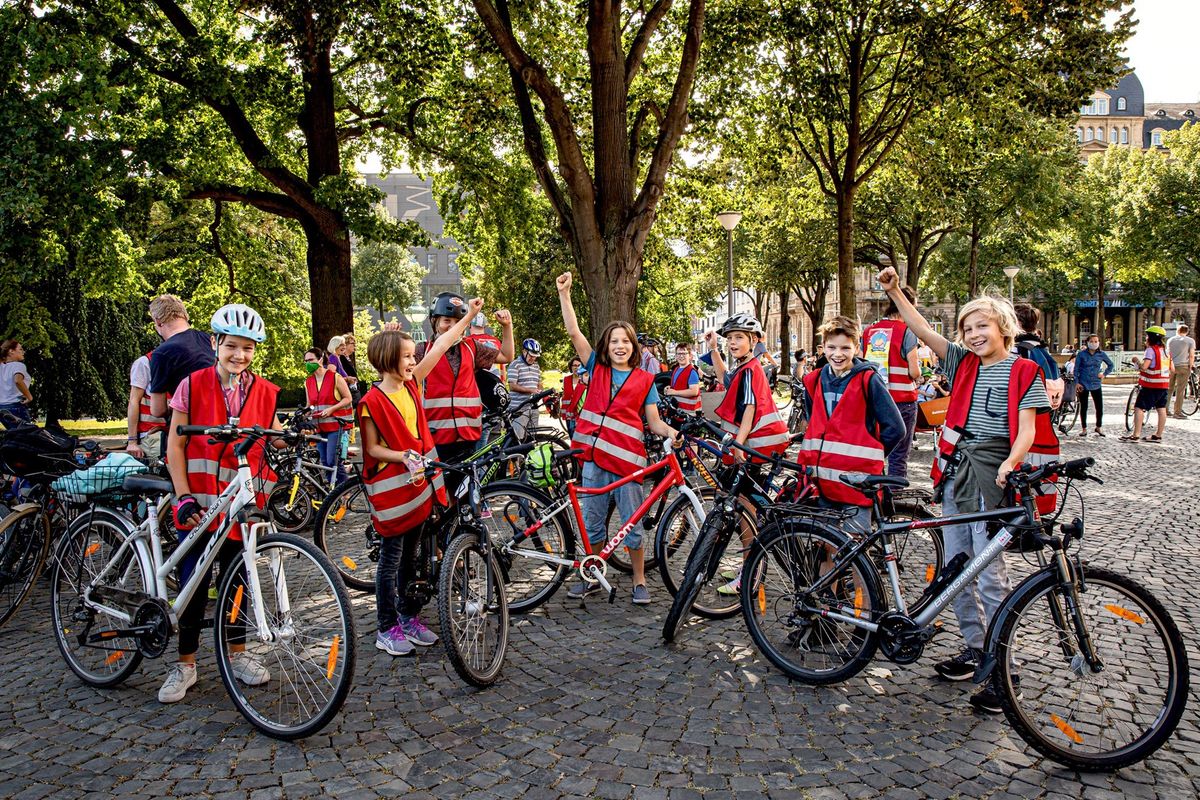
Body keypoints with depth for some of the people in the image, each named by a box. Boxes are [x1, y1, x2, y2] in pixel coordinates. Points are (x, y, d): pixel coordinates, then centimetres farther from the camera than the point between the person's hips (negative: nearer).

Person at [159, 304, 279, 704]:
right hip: (200, 502, -2)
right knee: (194, 583, 2)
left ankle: (237, 652, 28)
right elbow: (175, 445, -3)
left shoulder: (265, 392, 3)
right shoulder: (193, 385, -4)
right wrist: (184, 497, -11)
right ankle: (185, 663, 18)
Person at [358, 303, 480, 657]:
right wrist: (404, 457, -26)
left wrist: (469, 315, 9)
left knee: (410, 556, 17)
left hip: (419, 482, 7)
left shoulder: (411, 384, 3)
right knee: (391, 559, 3)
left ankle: (408, 616, 29)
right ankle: (386, 629, 15)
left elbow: (440, 346, 5)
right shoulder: (372, 401, -14)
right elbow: (372, 448, -10)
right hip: (391, 486, -6)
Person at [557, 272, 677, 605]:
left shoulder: (645, 380, 4)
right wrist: (564, 292, -2)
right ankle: (592, 577, 26)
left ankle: (639, 582, 18)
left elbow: (654, 422, 4)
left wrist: (671, 432, -17)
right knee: (592, 522, 11)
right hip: (595, 456, 2)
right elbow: (573, 331, 3)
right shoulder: (596, 368, 8)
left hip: (628, 458, -2)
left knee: (632, 525, 4)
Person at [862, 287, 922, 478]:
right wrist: (918, 369, 9)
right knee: (898, 457, 1)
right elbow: (914, 372, -11)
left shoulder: (868, 331, 7)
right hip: (902, 400, -5)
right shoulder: (906, 331, -10)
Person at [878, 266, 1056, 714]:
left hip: (992, 477, -6)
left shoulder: (1023, 372, -1)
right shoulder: (963, 364, 12)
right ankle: (974, 648, 26)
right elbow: (922, 331, 6)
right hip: (956, 473, 6)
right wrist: (894, 292, -3)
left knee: (989, 576, -7)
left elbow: (1027, 429, -10)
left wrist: (1011, 463, -28)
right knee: (956, 569, 11)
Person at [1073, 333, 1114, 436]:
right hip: (1083, 385, -2)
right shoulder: (1081, 354, -3)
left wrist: (1104, 374, 4)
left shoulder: (1101, 354, 3)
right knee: (1083, 407, 4)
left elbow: (1111, 365, 18)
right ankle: (1084, 429, 16)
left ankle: (1099, 427, 21)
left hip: (1096, 384, 2)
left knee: (1100, 407, 0)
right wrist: (1077, 383, -7)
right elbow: (1076, 369, -1)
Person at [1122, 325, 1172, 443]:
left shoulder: (1151, 350, -13)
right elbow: (1172, 370, 12)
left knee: (1139, 408, -5)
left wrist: (1137, 361, -5)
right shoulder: (1166, 350, 12)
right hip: (1164, 385, 8)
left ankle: (1136, 435, -9)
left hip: (1151, 385, -8)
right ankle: (1158, 435, 17)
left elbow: (1143, 367, -23)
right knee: (1161, 409, 11)